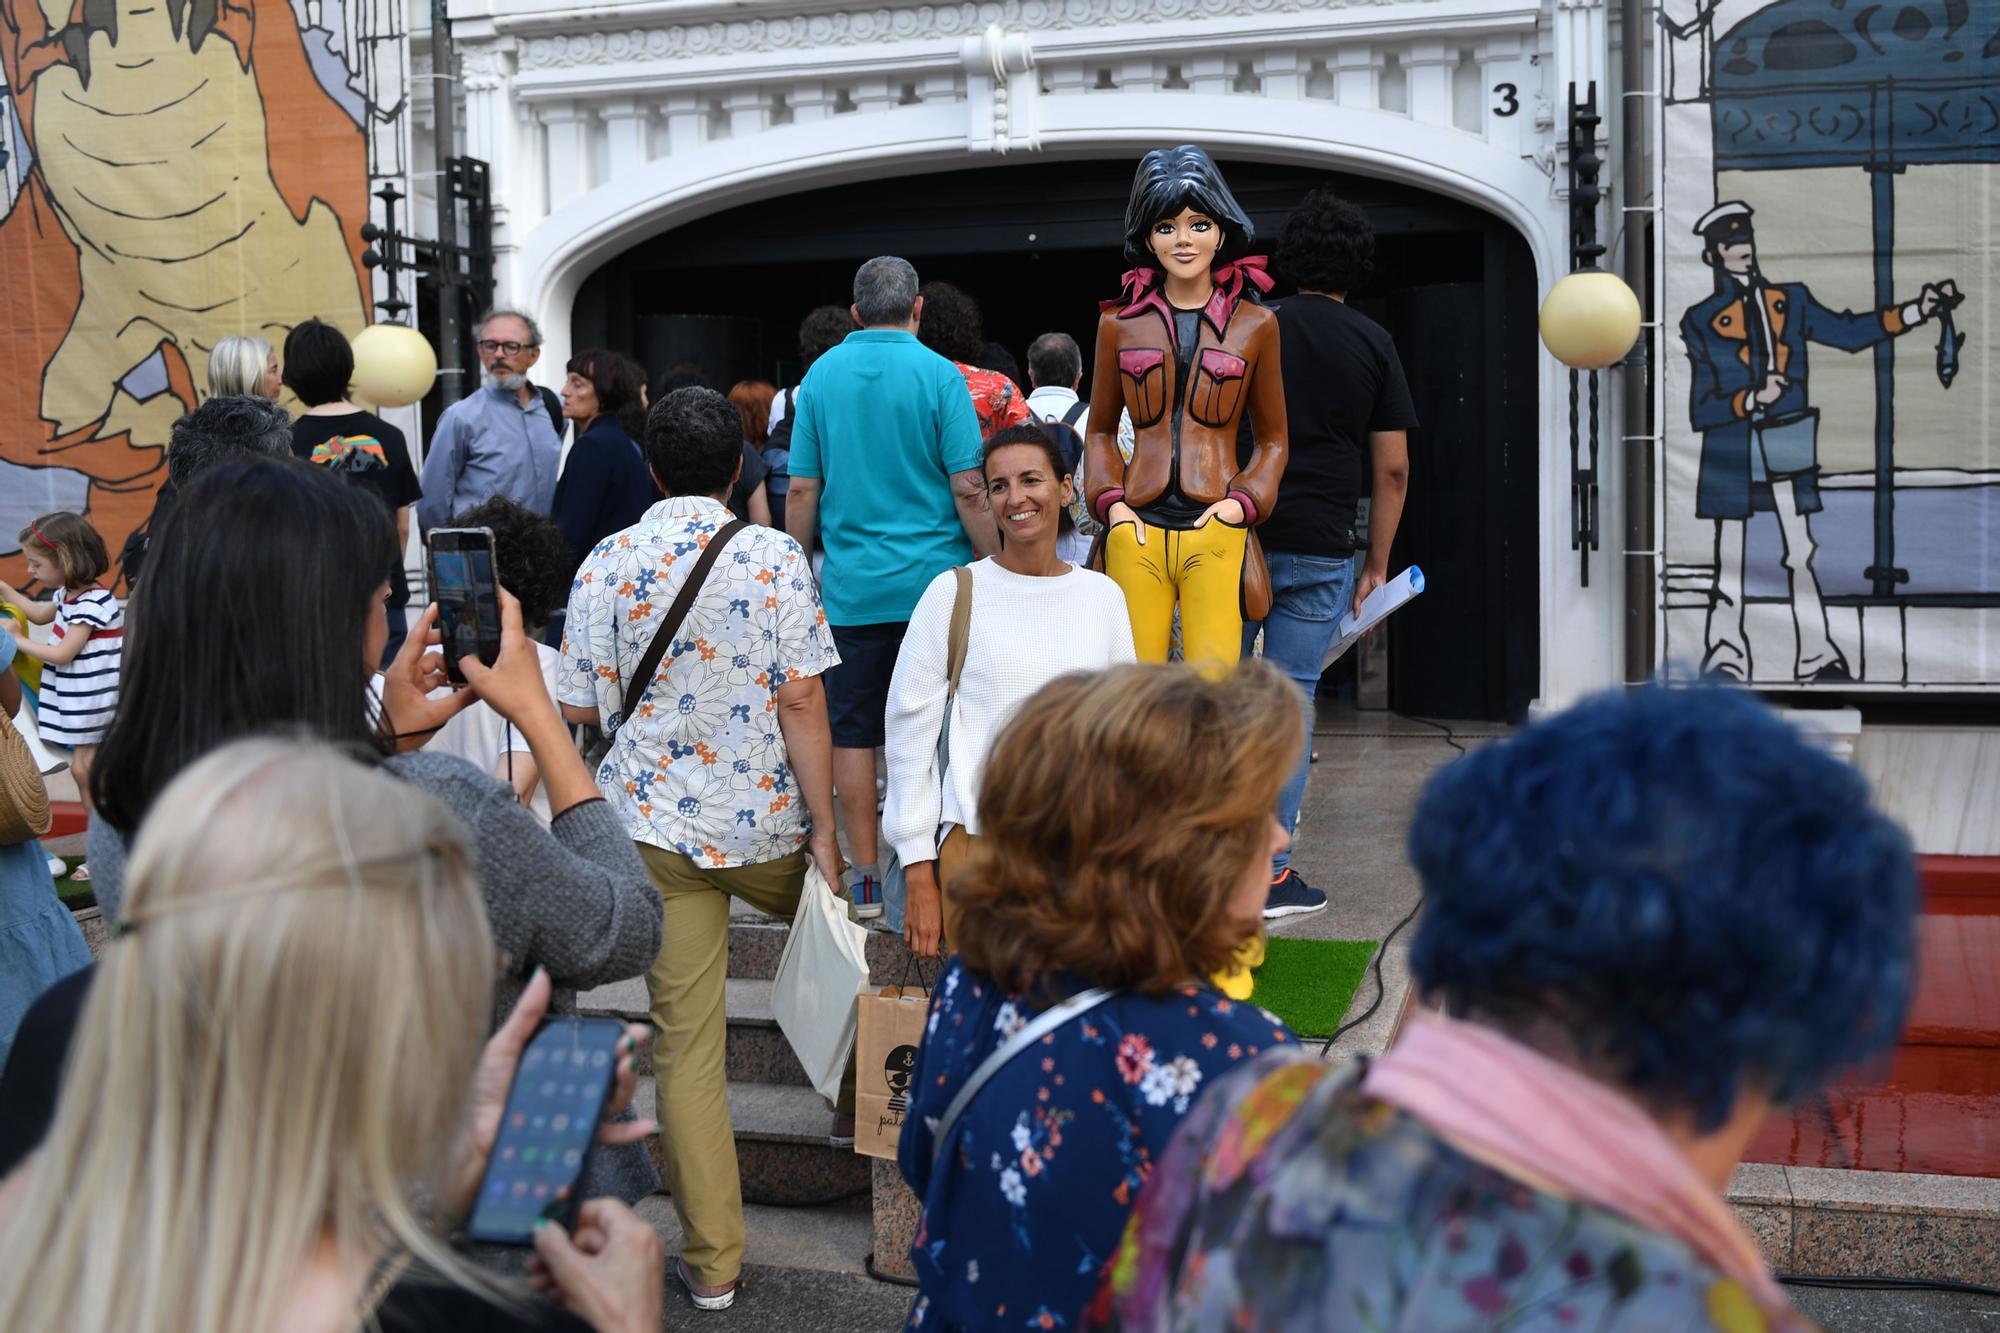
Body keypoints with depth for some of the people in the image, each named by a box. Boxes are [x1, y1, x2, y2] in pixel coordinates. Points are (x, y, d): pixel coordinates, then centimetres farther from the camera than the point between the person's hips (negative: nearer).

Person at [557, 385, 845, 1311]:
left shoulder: (607, 564, -2)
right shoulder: (775, 556, -6)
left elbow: (582, 707, -3)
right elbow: (800, 699, -11)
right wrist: (822, 827, -7)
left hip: (654, 827, 1)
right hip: (764, 824, 0)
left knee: (685, 1041, 4)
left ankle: (712, 1259, 9)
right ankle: (853, 1101, 44)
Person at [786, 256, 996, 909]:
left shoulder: (821, 375, 4)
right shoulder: (938, 374, -5)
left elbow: (803, 489, 5)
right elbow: (968, 489, -9)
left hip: (851, 585, 2)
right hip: (935, 579, -2)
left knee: (852, 731, 7)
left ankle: (865, 872, 9)